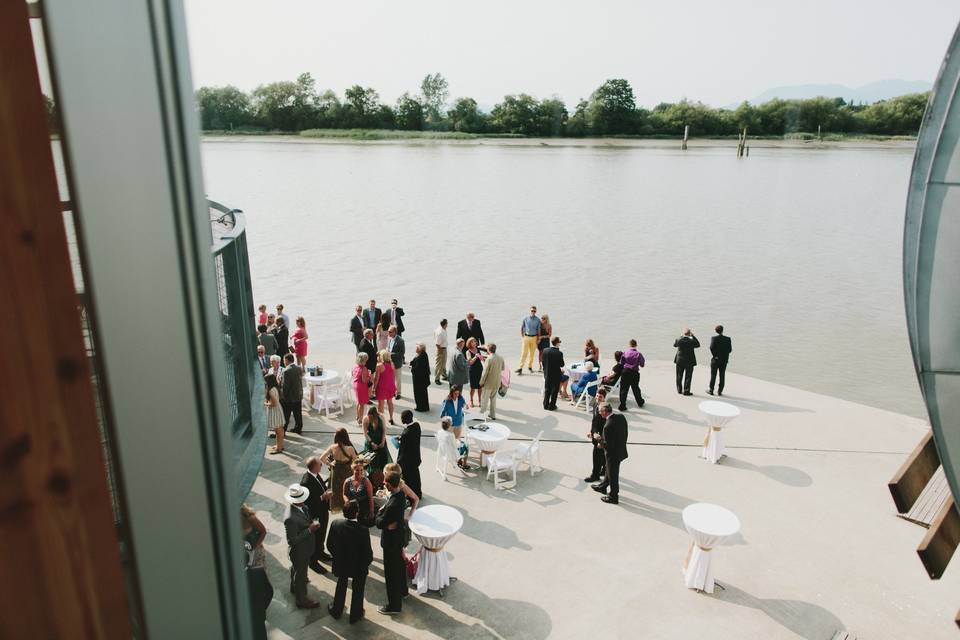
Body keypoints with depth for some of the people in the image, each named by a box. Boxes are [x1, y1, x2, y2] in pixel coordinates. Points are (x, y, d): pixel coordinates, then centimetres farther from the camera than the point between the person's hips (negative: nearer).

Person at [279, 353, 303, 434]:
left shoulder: (286, 371, -22)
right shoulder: (299, 368, 0)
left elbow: (285, 385, -20)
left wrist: (283, 396, -10)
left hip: (288, 397, -7)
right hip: (298, 395, 7)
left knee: (285, 415, 6)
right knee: (298, 414, 17)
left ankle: (283, 430, 16)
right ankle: (298, 428, 28)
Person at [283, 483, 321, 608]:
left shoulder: (302, 507, -14)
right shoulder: (290, 518, -40)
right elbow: (292, 540, -32)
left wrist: (312, 525, -6)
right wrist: (309, 530, -33)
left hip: (303, 549, 8)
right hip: (299, 552, -8)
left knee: (296, 569, 34)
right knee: (300, 574, 17)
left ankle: (294, 587, 62)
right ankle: (302, 600, 40)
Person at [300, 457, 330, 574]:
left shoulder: (315, 475, -6)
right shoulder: (306, 482, -33)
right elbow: (308, 502, -30)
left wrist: (326, 494, -5)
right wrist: (322, 497, -32)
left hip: (323, 512, 8)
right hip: (315, 516, -8)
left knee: (322, 535, 29)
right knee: (315, 538, 13)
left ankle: (320, 552, 51)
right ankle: (313, 561, 33)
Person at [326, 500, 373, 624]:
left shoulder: (335, 524, -21)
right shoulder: (363, 530, -30)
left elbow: (329, 544, -7)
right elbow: (368, 551, -20)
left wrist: (337, 555, 11)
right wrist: (368, 562, 2)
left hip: (341, 563, 3)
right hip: (359, 567, -3)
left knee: (341, 585, 29)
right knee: (358, 589, 22)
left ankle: (336, 611, 47)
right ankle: (355, 615, 39)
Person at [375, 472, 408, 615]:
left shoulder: (393, 505, -36)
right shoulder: (401, 494, -8)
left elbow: (380, 524, -25)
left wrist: (380, 512, -10)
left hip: (391, 541, -9)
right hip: (400, 536, 9)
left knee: (391, 573, 7)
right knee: (400, 565, 28)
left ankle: (394, 605, 22)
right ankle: (402, 590, 50)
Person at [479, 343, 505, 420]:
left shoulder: (489, 359, -23)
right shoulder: (501, 358, -5)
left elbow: (485, 372, -19)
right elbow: (503, 368, 10)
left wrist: (481, 382, -9)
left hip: (488, 383, -6)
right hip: (497, 382, 6)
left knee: (484, 399, 9)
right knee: (493, 398, 21)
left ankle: (482, 414, 15)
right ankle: (493, 415, 28)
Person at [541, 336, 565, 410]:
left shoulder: (545, 350, -7)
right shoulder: (559, 353, -22)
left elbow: (543, 362, 1)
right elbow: (562, 364, -13)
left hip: (547, 374, 5)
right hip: (556, 375, -5)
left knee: (547, 390, 18)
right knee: (554, 391, 9)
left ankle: (546, 405, 26)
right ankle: (551, 406, 15)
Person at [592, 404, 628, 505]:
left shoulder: (608, 426, -33)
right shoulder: (621, 416, -9)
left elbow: (608, 444, -28)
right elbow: (625, 433, 2)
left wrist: (600, 441, -9)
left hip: (613, 453, -8)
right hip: (621, 450, 8)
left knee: (613, 475, 12)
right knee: (609, 470, 29)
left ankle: (614, 497, 30)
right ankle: (602, 487, 50)